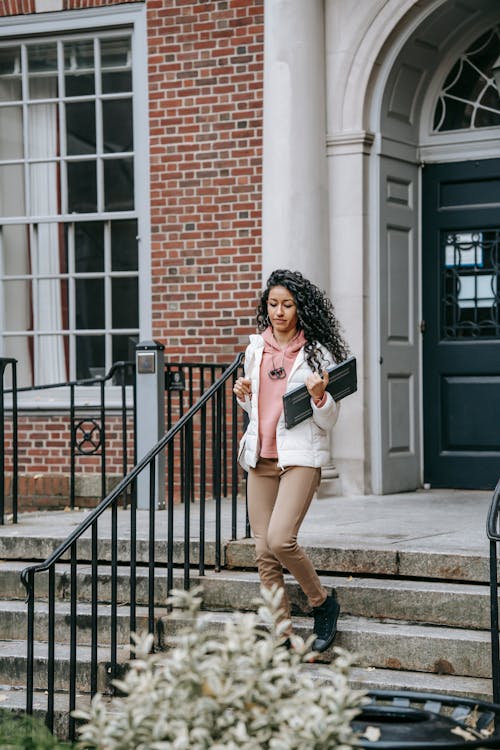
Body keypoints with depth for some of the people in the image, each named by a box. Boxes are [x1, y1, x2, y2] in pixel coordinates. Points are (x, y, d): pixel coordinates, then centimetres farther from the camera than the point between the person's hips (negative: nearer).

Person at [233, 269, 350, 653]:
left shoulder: (316, 353, -3)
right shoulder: (256, 348, 11)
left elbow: (329, 421, -3)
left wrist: (318, 396, -22)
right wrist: (243, 395, 3)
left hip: (300, 456, -5)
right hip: (261, 458, 5)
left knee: (280, 540, -20)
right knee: (264, 552, 2)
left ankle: (323, 603, 5)